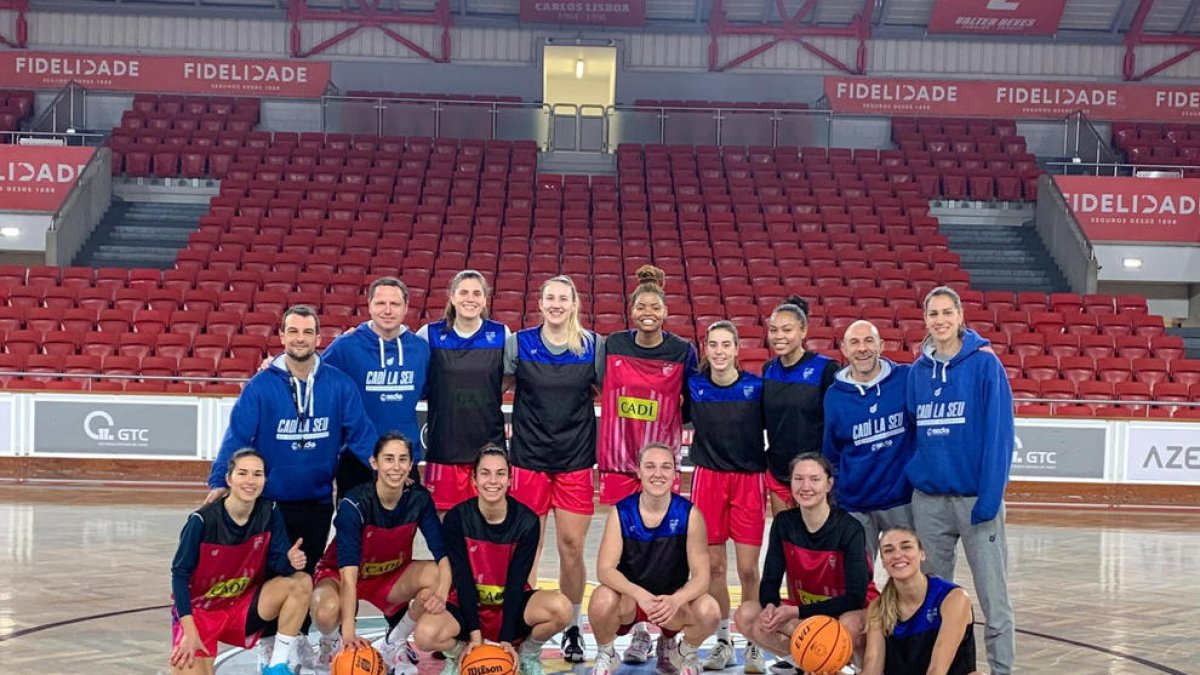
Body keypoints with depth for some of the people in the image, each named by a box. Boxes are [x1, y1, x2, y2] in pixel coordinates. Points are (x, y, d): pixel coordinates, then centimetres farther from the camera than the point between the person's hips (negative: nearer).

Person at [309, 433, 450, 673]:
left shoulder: (419, 499, -17)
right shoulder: (354, 504, -28)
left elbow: (443, 553, -22)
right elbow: (348, 573, -36)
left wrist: (442, 592, -43)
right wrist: (348, 630, -46)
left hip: (391, 575, 4)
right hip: (338, 573, -4)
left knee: (436, 575, -26)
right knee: (327, 612, -37)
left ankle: (394, 643, -3)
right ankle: (332, 642, 3)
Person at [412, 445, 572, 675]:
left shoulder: (526, 521, -13)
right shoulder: (456, 518, -13)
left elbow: (517, 581, -14)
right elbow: (462, 578, -14)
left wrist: (506, 639, -20)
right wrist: (474, 633, -20)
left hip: (511, 605, 1)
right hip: (467, 604, 0)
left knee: (561, 608, -31)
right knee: (425, 635, -32)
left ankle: (528, 653, 2)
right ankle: (459, 652, 5)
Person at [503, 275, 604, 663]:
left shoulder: (593, 346, 1)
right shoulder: (519, 343, -1)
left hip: (576, 460, 0)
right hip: (529, 458, 0)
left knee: (572, 547, 1)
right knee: (527, 548, 3)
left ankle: (572, 628, 16)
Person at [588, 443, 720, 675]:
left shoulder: (689, 514, -12)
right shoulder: (621, 512, -13)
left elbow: (701, 576, -13)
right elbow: (605, 569, -19)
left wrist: (675, 601, -35)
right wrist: (640, 594, -38)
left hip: (673, 601, 1)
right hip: (629, 597, -1)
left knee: (709, 611, -30)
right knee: (602, 601, -35)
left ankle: (684, 655, 7)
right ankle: (605, 656, 1)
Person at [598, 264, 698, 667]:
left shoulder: (683, 351, -2)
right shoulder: (613, 346, 3)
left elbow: (692, 404, 9)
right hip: (620, 462, 2)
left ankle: (665, 634, 6)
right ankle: (638, 632, 13)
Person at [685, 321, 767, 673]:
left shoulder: (756, 386, -6)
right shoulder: (694, 386, -1)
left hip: (749, 480, -2)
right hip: (708, 479, 2)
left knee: (748, 569, -2)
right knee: (713, 566, 5)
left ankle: (754, 645, 12)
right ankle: (723, 641, 20)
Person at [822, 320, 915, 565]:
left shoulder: (907, 379, -5)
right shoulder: (834, 396, 0)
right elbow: (831, 456, 10)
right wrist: (831, 501, 11)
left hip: (903, 501, -1)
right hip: (855, 508, 1)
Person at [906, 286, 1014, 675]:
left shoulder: (984, 363, -5)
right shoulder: (917, 371, 8)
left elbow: (999, 434, -10)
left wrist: (990, 495, -16)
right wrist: (910, 482, 7)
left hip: (974, 495, -4)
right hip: (927, 499, 4)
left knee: (993, 596, 0)